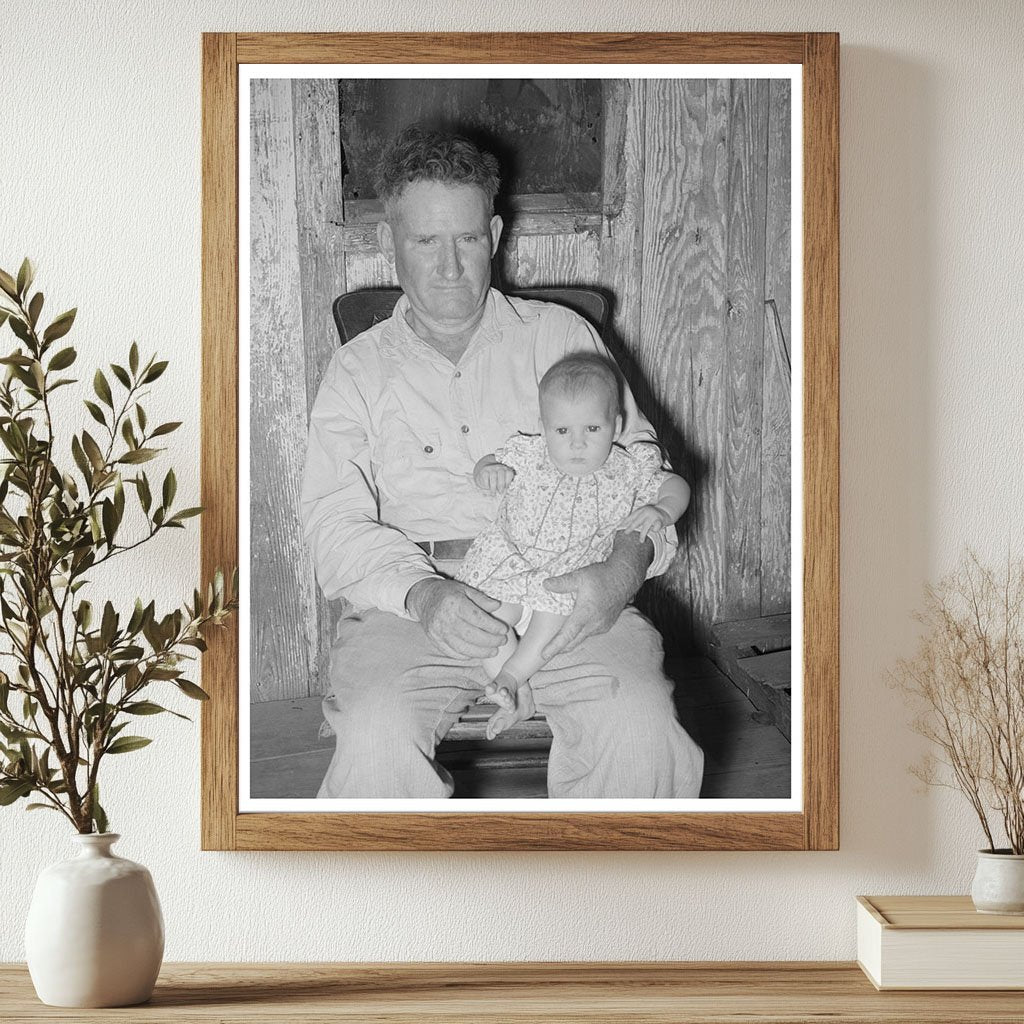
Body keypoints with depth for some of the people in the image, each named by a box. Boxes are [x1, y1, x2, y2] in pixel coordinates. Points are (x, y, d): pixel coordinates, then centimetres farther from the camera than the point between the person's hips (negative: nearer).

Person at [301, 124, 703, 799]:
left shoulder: (559, 334, 18)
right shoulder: (357, 372, 17)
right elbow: (336, 521, 3)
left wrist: (626, 565, -13)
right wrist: (423, 595, -20)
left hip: (562, 590, 1)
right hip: (413, 597, 0)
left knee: (639, 725, -30)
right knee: (375, 738, -32)